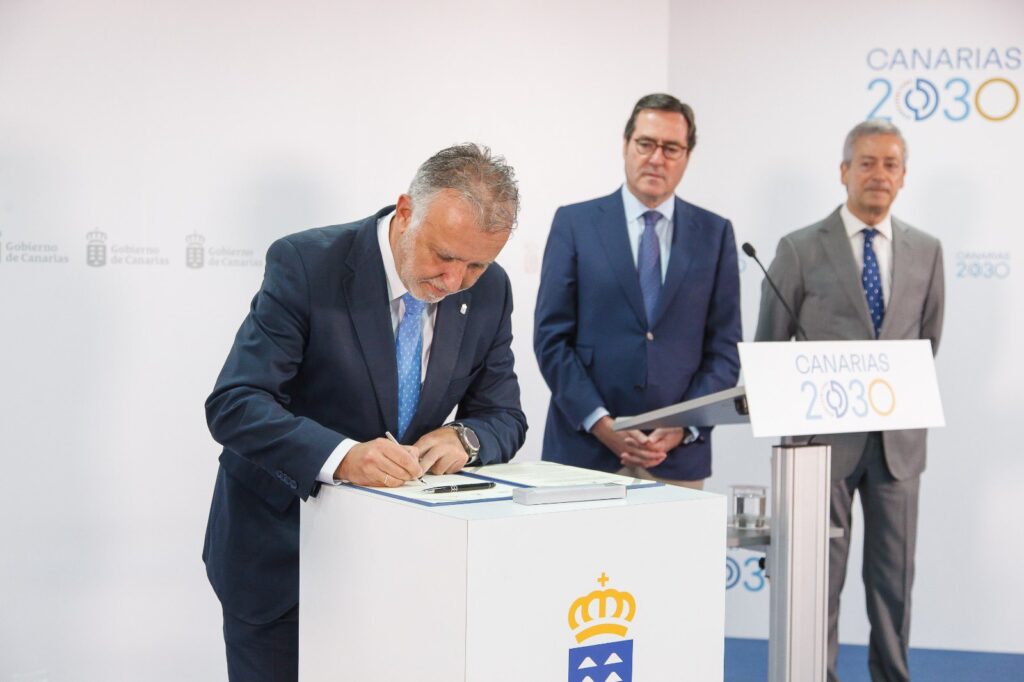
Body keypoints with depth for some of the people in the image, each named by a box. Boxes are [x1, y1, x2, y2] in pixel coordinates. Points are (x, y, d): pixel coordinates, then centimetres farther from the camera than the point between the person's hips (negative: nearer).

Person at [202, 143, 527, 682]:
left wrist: (465, 438, -21)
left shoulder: (489, 290, -6)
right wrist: (340, 456, -41)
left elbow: (504, 416, 2)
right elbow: (233, 404, -25)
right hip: (280, 548, -4)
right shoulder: (305, 264, -21)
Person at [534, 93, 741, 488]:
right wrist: (602, 425, -12)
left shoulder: (714, 233, 6)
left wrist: (685, 427, -8)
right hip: (586, 446, -1)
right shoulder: (575, 223, 1)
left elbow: (724, 349, 5)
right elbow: (551, 338, -3)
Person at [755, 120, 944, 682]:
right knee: (819, 574, 4)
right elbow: (769, 347, 2)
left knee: (894, 574, 10)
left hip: (896, 438, 3)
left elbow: (928, 340, 16)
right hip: (824, 434, -3)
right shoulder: (801, 249, -3)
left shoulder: (926, 250, 7)